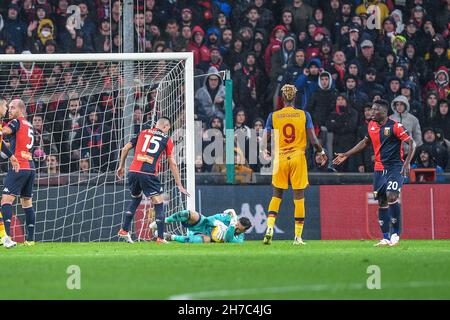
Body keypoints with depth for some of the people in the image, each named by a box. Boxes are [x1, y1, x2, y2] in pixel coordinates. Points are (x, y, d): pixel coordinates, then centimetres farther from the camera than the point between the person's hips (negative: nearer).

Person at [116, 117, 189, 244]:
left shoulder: (143, 133, 20)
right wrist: (179, 185, 12)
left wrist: (121, 166, 28)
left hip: (133, 172, 4)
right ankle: (160, 238, -1)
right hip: (149, 174, -4)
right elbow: (172, 164, 9)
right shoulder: (167, 139, 11)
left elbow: (125, 149, 16)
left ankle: (124, 230, 23)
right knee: (159, 204, 6)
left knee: (136, 198, 28)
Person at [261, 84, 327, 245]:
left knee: (276, 195, 10)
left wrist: (264, 151, 6)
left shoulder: (273, 116, 2)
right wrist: (322, 152, 12)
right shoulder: (304, 115, 1)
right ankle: (298, 236, 4)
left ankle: (270, 228, -9)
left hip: (280, 158, 1)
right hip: (298, 158, -1)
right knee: (299, 197, 4)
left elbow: (265, 138, -5)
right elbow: (313, 138, -1)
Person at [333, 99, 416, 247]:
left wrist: (407, 162, -23)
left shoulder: (395, 126, -11)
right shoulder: (371, 125, 9)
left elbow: (411, 143, -11)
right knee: (381, 202, 5)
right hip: (379, 168, 6)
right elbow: (365, 142, 26)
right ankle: (385, 238, 11)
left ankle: (396, 233, -10)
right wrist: (346, 155, 26)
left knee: (391, 196, -22)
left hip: (395, 167, -6)